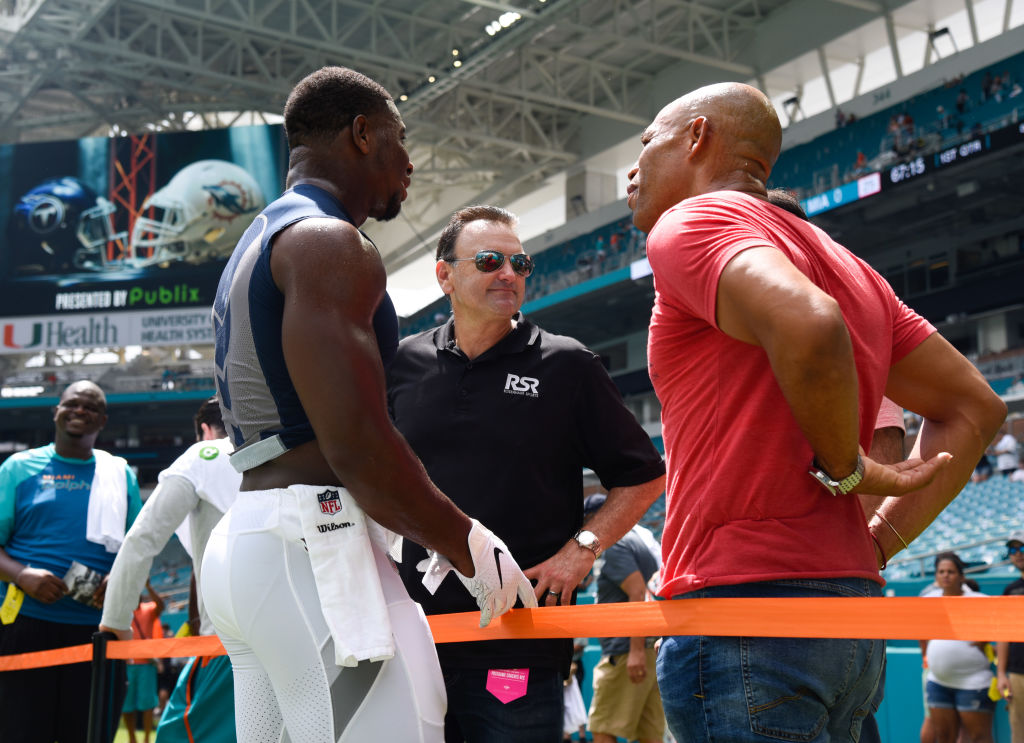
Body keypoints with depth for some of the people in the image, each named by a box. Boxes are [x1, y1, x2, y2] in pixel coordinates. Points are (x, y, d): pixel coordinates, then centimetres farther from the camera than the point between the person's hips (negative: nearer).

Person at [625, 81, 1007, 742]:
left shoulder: (692, 222, -3)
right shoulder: (842, 262, 22)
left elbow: (809, 328, -26)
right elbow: (973, 408, 21)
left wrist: (844, 469, -9)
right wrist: (876, 543, 12)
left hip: (742, 606, -9)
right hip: (853, 603, 9)